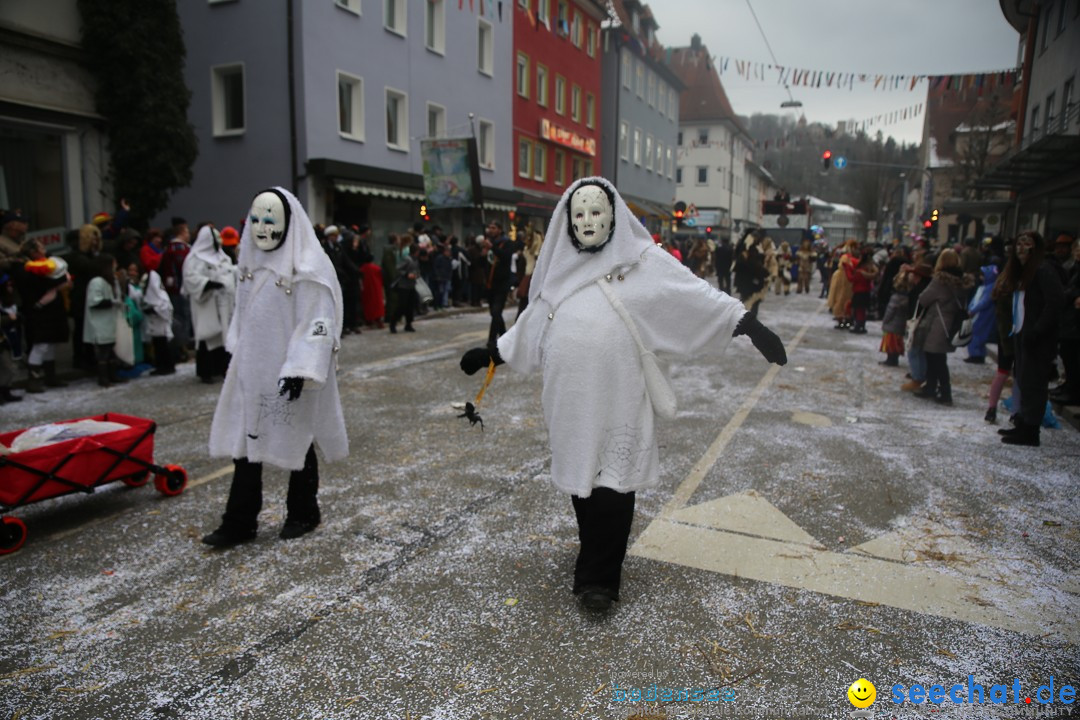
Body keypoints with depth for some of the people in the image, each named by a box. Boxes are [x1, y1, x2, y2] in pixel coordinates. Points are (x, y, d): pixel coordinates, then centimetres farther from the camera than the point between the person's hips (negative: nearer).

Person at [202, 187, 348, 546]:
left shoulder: (308, 268, -15)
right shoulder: (251, 261, 9)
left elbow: (317, 323, -20)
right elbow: (243, 313, 18)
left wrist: (301, 369, -25)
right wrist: (237, 352, 20)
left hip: (288, 371, -7)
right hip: (252, 368, 7)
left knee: (296, 440, 8)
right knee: (245, 439, 9)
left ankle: (303, 513, 26)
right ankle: (239, 521, 19)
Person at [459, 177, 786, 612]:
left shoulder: (641, 260, 1)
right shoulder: (559, 267, 12)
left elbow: (697, 295, -6)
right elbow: (531, 324, 22)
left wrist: (748, 324, -18)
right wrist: (492, 353, 25)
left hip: (618, 396, -4)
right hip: (570, 397, 4)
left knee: (614, 486, -3)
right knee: (580, 477, 11)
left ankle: (599, 576, 10)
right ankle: (596, 565, 29)